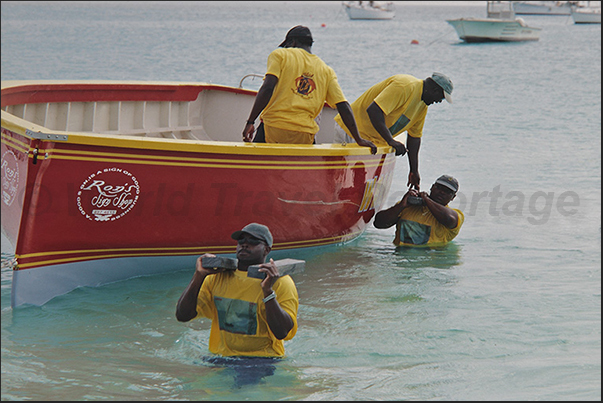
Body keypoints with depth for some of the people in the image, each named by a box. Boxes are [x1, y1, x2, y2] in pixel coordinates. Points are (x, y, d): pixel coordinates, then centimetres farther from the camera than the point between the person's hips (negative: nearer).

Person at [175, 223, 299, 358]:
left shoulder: (281, 283, -2)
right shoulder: (218, 277, 10)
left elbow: (282, 333, -15)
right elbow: (183, 315, 5)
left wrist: (268, 290, -22)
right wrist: (199, 276, -3)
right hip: (220, 361, 4)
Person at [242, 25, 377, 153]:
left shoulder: (280, 55, 6)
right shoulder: (327, 71, 15)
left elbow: (267, 88, -10)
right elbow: (344, 106, 7)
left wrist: (250, 122, -13)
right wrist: (359, 140, 10)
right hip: (304, 137, 2)